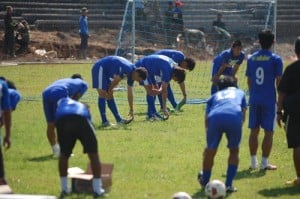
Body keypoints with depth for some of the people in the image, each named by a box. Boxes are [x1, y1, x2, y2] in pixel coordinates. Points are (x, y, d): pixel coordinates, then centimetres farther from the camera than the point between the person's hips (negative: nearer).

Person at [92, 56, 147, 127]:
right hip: (100, 68, -10)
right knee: (102, 93, -14)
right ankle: (104, 122, -16)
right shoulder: (127, 69, -24)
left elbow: (130, 93, 12)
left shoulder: (131, 74, 6)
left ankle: (119, 120, 14)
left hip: (106, 72, 10)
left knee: (110, 95, 11)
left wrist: (131, 110, 15)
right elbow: (116, 80, -21)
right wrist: (109, 90, -2)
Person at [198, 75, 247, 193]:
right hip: (234, 117, -1)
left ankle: (205, 182, 35)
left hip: (215, 117, 1)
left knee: (210, 151, 20)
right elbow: (243, 113, 25)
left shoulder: (214, 96, 38)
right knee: (234, 151, 20)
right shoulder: (240, 93, 37)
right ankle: (229, 185, 14)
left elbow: (207, 118, 29)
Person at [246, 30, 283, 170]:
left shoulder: (251, 59, 7)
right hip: (269, 100, -4)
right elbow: (279, 82, -7)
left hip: (254, 100, 4)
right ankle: (264, 162, 1)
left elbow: (249, 81, 13)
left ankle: (253, 162, 13)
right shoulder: (275, 59, -7)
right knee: (269, 132, 2)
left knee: (254, 131, 11)